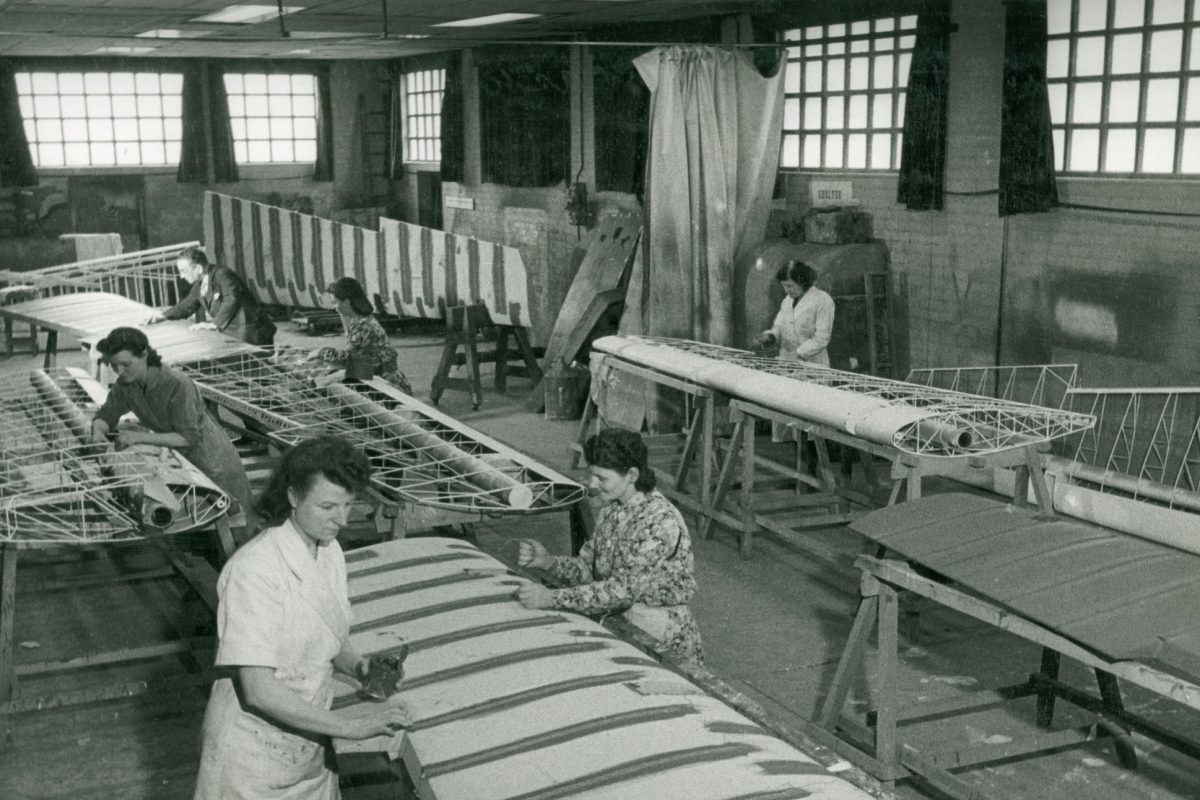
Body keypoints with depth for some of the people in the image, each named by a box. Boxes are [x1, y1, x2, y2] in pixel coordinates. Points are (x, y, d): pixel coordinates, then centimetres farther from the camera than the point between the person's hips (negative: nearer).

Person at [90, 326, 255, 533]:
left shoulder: (177, 386, -30)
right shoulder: (125, 384, -8)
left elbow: (189, 438, -30)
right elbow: (105, 415, 4)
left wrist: (141, 437, -36)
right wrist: (98, 431, -20)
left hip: (210, 461, -7)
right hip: (177, 460, 7)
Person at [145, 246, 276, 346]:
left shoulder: (223, 275, -17)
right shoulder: (200, 284, 10)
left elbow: (232, 300, -31)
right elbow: (187, 305, 25)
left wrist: (214, 324, -31)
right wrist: (163, 315, 15)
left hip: (250, 336, -8)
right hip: (231, 336, 8)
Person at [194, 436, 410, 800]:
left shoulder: (329, 552, -2)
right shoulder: (254, 569, -24)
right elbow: (259, 690, -26)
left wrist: (359, 667, -6)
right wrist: (351, 725, -26)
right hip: (254, 752, -6)